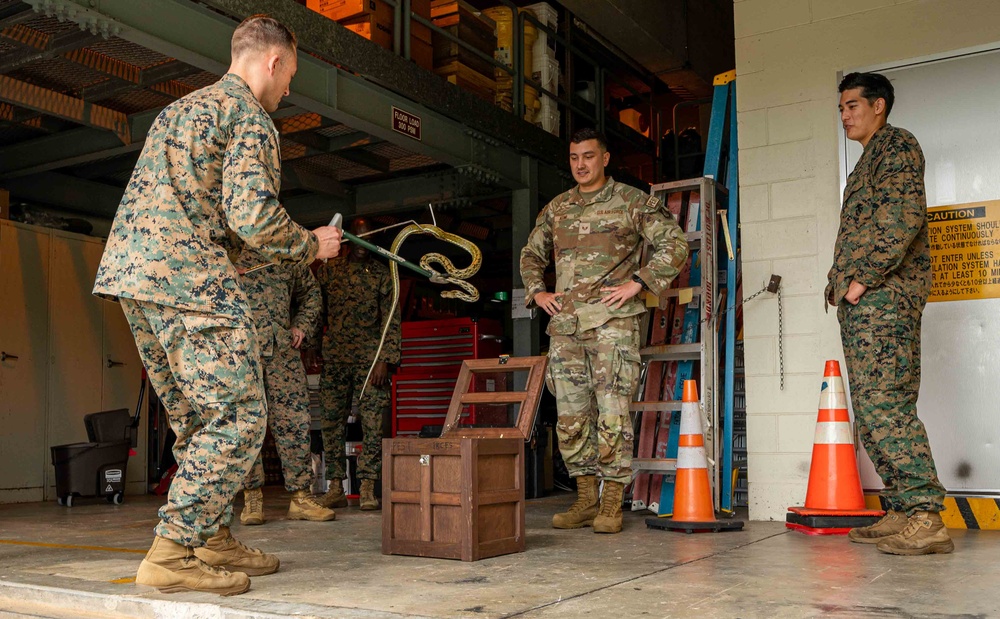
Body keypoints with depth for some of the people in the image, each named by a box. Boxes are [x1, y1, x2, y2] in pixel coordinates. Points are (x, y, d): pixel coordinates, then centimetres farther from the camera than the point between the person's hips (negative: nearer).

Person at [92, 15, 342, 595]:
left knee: (198, 420, 15)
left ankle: (214, 539, 20)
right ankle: (172, 554, -8)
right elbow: (253, 215, -15)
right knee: (238, 420, -6)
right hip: (189, 279, -10)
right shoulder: (250, 117, -3)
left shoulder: (180, 108, 26)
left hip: (130, 267, 10)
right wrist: (311, 245, 2)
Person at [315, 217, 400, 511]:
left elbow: (391, 321, 3)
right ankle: (336, 487, 7)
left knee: (373, 425, -6)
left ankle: (368, 488, -1)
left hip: (370, 359, -1)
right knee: (332, 422, 1)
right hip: (334, 357, 1)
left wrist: (385, 360, -7)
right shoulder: (329, 269, 10)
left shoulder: (382, 274, 6)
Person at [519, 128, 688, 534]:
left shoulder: (632, 201, 3)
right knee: (570, 417, 5)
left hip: (613, 322, -5)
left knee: (612, 414, -7)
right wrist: (537, 292, 14)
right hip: (564, 325, 5)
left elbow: (674, 243, -2)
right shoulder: (556, 209, 18)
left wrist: (638, 282, -9)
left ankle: (612, 505, 2)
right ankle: (585, 500, 16)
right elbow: (530, 254, 30)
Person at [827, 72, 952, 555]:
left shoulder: (897, 144, 1)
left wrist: (863, 277, -17)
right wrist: (840, 284, 15)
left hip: (884, 293, -10)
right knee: (873, 406, 7)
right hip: (862, 299, 10)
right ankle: (904, 512, 10)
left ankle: (926, 519, -14)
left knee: (883, 402, -16)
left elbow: (905, 213, -15)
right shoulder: (869, 160, 29)